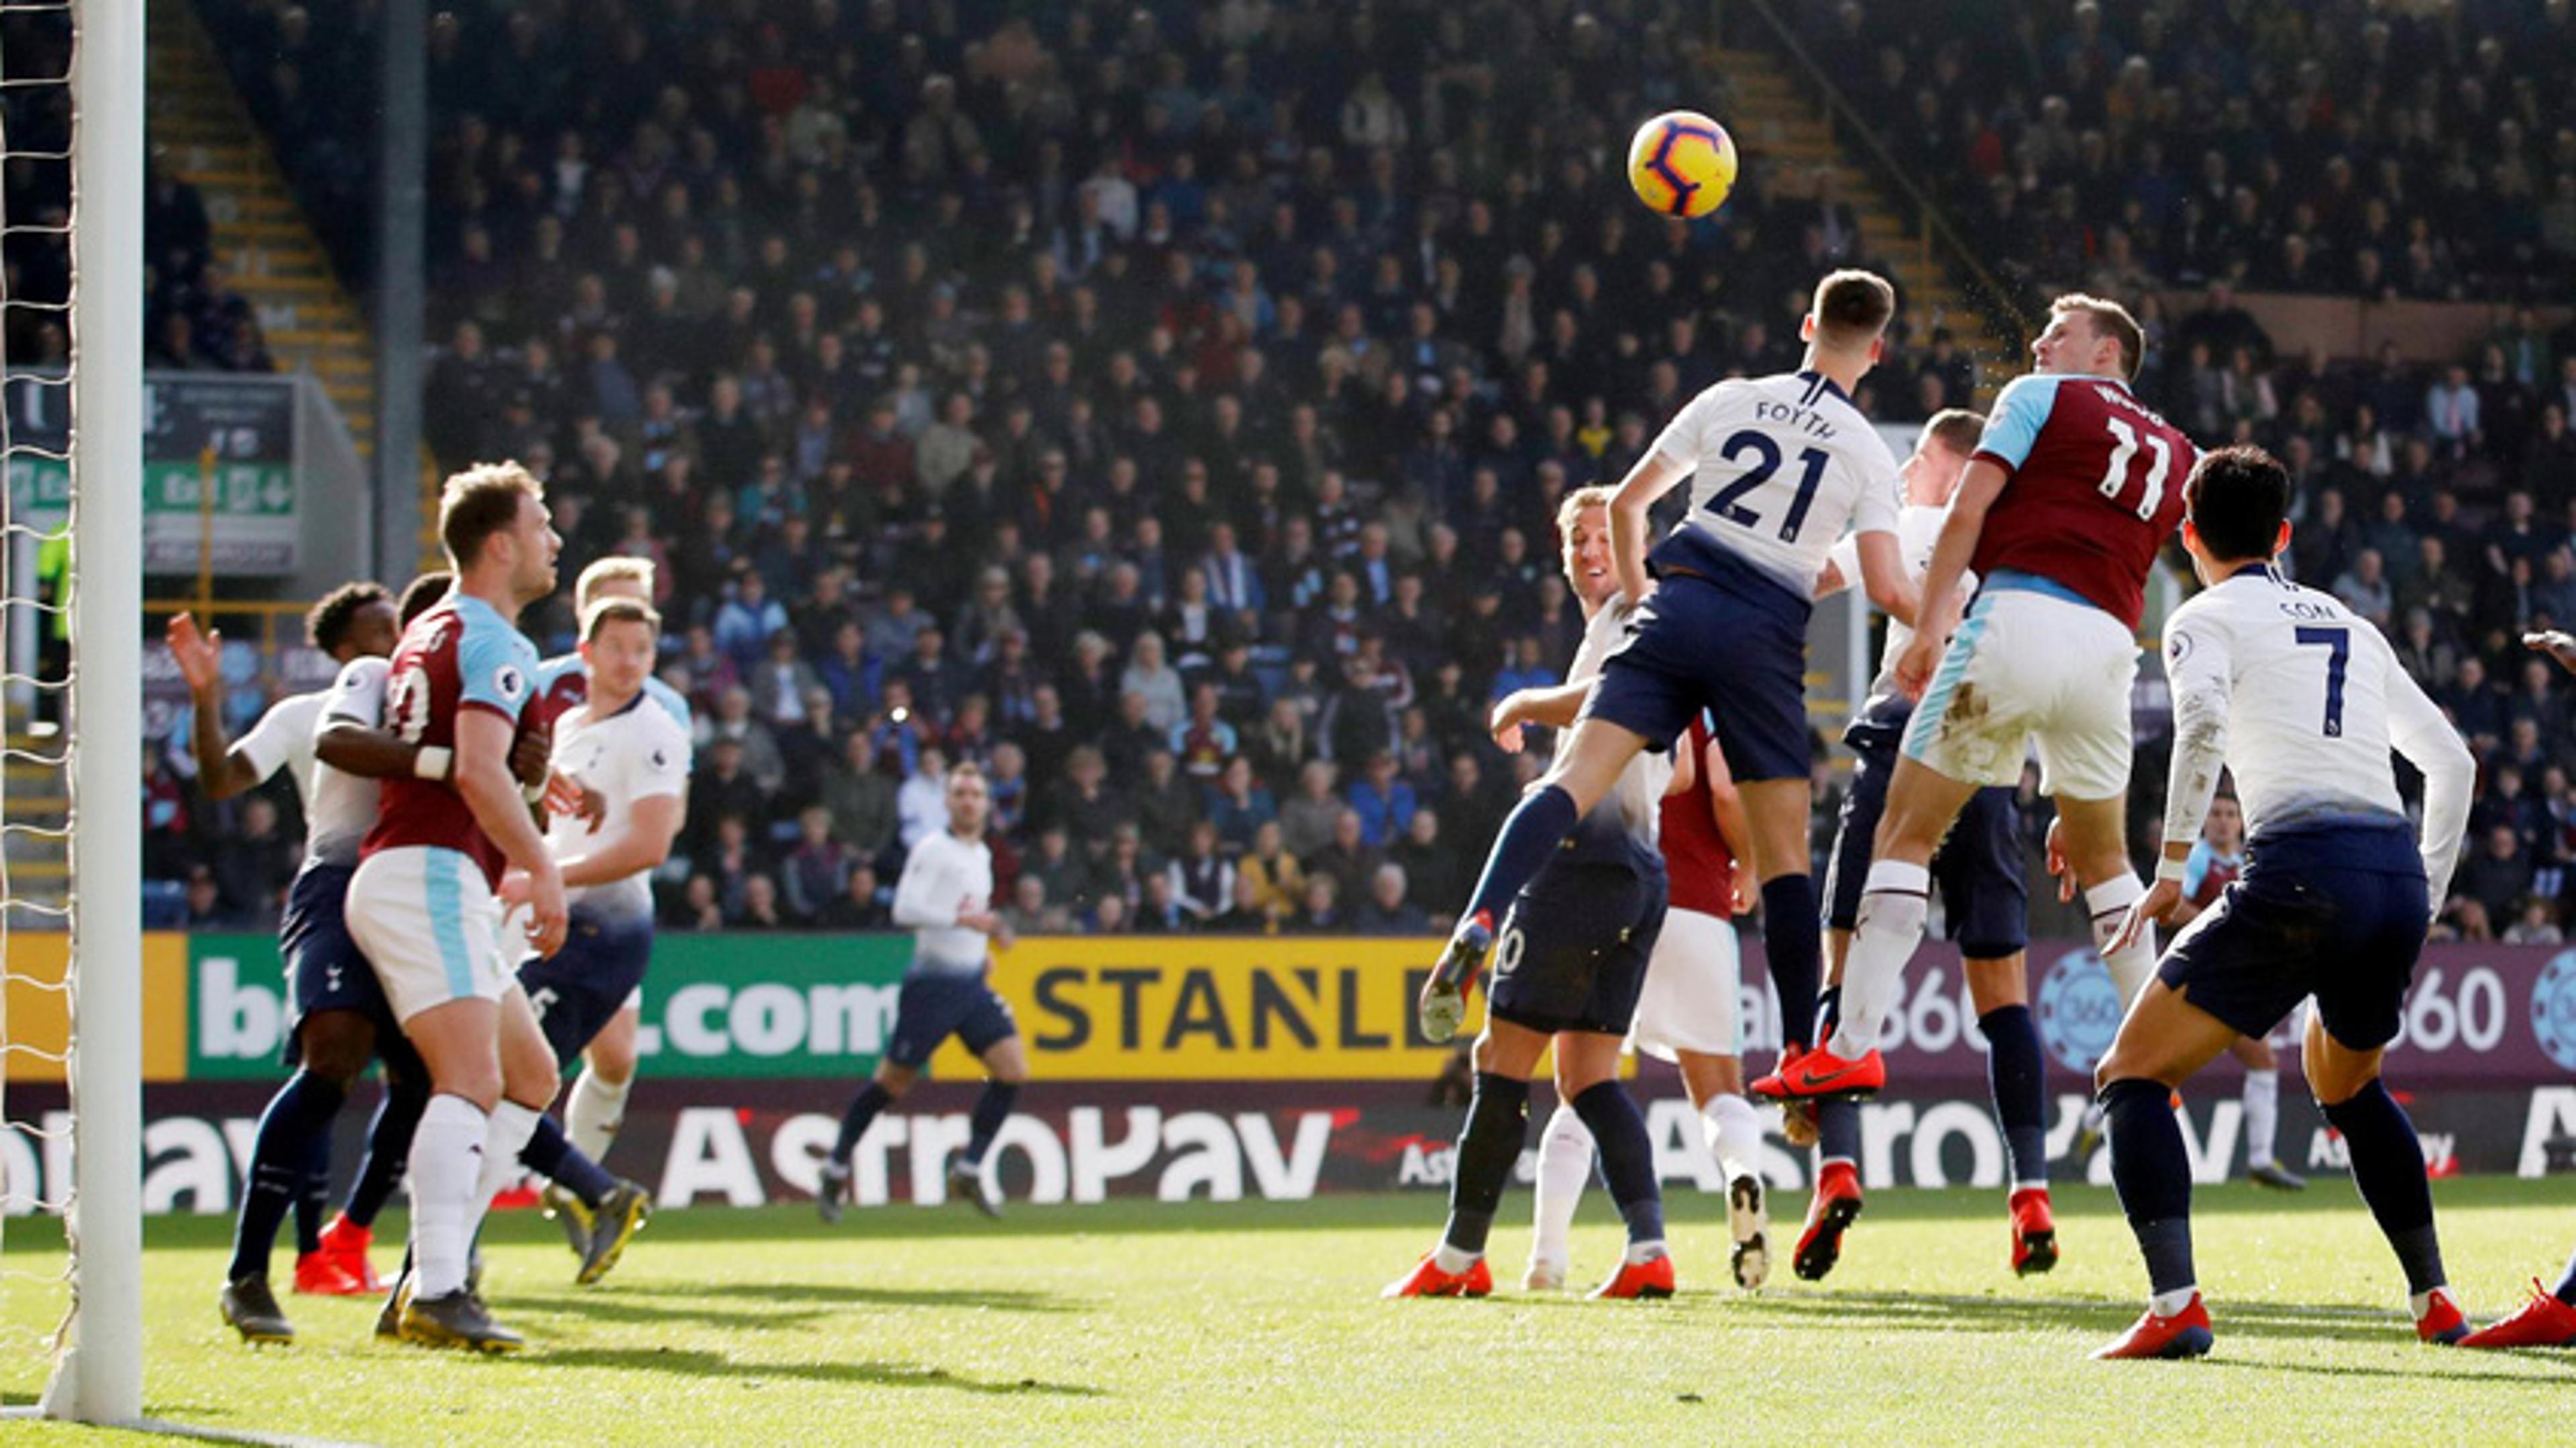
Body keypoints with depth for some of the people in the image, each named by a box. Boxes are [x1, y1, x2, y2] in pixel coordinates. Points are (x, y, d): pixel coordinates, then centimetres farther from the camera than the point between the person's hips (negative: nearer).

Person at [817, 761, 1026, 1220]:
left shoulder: (982, 854, 16)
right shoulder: (932, 849, -9)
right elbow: (905, 909, -19)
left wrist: (986, 942, 14)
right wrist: (963, 919, -24)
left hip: (973, 983, 7)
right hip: (932, 984, -7)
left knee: (1013, 1070, -7)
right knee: (893, 1082, -2)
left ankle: (969, 1168, 2)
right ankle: (836, 1168, 13)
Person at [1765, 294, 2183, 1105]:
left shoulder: (2041, 397, 10)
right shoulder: (2172, 451, 23)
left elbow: (1968, 511, 0)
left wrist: (1929, 628, -1)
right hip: (2111, 645, 4)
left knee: (1907, 829, -1)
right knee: (2103, 860, 20)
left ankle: (1853, 1045, -10)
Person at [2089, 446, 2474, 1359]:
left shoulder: (2208, 618, 8)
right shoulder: (2353, 628, 26)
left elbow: (2203, 720, -14)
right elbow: (2452, 761, 28)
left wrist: (2173, 866, -13)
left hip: (2301, 871, -6)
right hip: (2398, 871, 6)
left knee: (2135, 1075, 0)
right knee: (2346, 1084, 32)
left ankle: (2174, 1304, -20)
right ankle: (2435, 1301, 29)